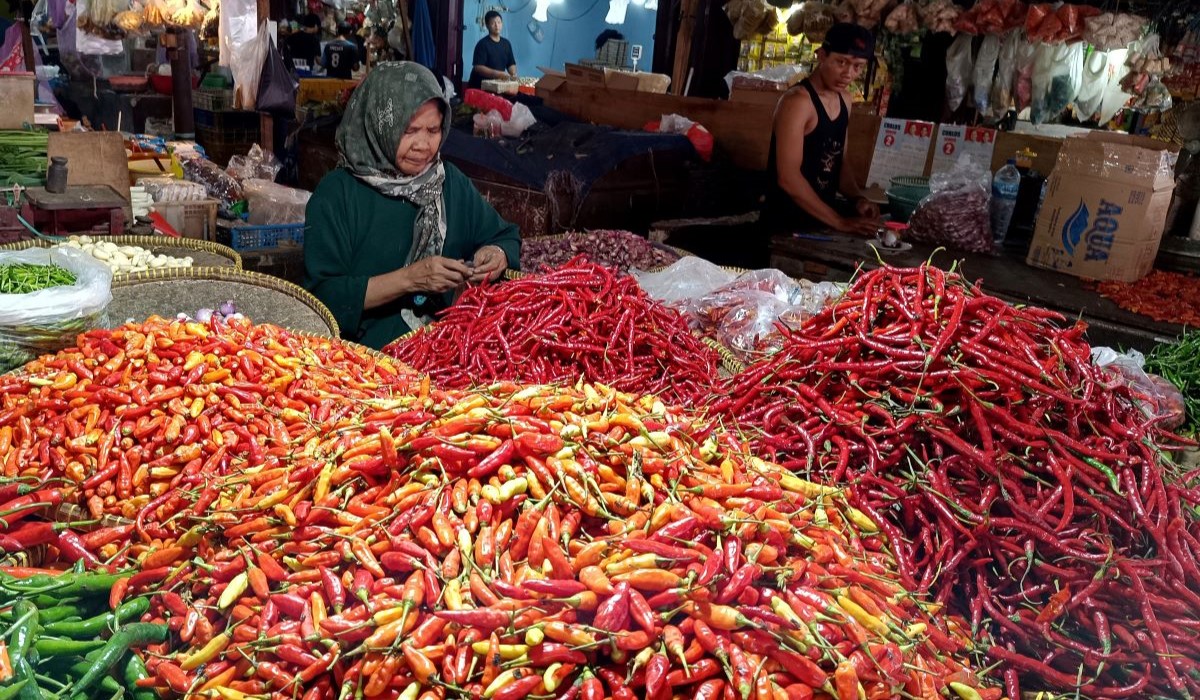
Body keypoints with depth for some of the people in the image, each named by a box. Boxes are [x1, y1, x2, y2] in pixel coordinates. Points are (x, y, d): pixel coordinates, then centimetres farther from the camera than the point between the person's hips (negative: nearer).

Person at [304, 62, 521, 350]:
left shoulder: (452, 182, 12)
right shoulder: (336, 195, -3)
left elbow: (507, 238, 23)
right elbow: (322, 296, -9)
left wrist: (497, 255, -2)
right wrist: (408, 278, -17)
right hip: (366, 352, -4)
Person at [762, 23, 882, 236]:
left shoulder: (844, 100, 10)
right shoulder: (797, 101, -16)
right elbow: (788, 178, -23)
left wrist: (857, 198, -1)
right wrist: (840, 222, -23)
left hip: (822, 219, 8)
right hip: (788, 223, -8)